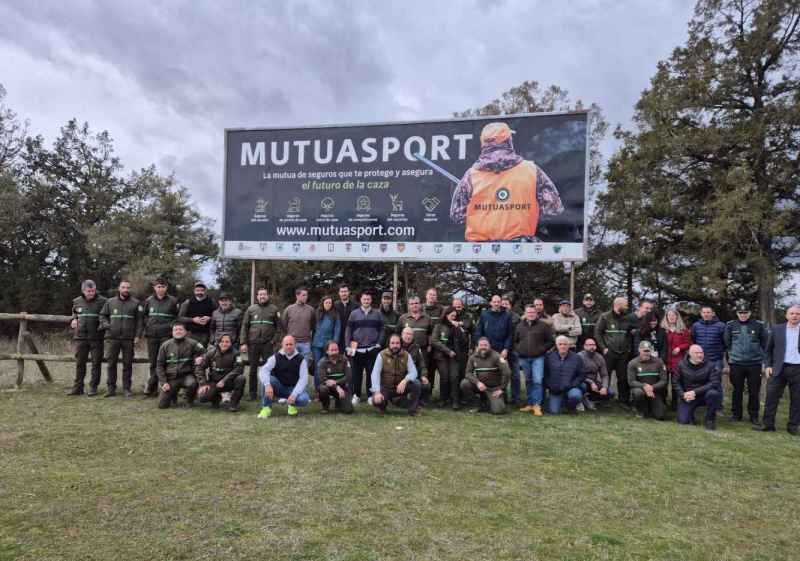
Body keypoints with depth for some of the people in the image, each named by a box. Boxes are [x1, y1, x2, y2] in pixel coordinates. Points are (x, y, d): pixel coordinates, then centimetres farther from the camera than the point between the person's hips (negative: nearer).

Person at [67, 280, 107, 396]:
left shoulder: (102, 301, -3)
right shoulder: (77, 302, 8)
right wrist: (73, 320, 5)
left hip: (96, 337, -3)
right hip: (80, 337, 3)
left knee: (96, 363, 3)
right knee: (79, 363, 8)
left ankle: (93, 387, 11)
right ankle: (77, 387, 16)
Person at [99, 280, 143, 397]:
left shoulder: (135, 303, 5)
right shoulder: (110, 302, 10)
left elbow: (139, 320, 2)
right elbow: (102, 315, 16)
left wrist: (137, 336, -5)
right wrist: (106, 325, -3)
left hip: (128, 339, -1)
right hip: (113, 338, 1)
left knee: (128, 364, 3)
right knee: (111, 363, 4)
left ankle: (127, 388, 11)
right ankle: (110, 387, 13)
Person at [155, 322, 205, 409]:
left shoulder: (192, 343, -2)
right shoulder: (165, 345, 3)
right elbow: (159, 365, 7)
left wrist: (200, 358, -20)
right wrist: (163, 382, -2)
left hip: (186, 375, -2)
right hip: (171, 378, 2)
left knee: (192, 383, -37)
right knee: (162, 405, -9)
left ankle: (190, 401, -3)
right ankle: (173, 394, 27)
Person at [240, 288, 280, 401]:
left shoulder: (273, 309, 7)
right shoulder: (251, 309, 9)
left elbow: (279, 326, 9)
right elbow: (244, 326, 7)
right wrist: (243, 343, 0)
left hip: (268, 344, -1)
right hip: (253, 343, 1)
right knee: (253, 369, 7)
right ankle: (253, 394, 16)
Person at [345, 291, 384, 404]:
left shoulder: (377, 314, 6)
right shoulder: (354, 313, 5)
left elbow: (381, 330, 7)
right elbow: (349, 331, 5)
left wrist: (378, 344, -3)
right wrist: (349, 346, -2)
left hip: (372, 349, 0)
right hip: (357, 349, 0)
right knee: (357, 373, 4)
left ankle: (371, 395, 12)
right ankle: (356, 395, 16)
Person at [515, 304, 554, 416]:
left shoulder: (543, 326, 1)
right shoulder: (520, 326, 10)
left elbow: (551, 341, 3)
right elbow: (515, 341, 21)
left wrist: (542, 349, -5)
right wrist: (519, 349, 6)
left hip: (538, 358, -4)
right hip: (524, 358, 4)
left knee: (537, 381, -12)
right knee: (528, 381, 11)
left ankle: (537, 405, -9)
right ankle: (530, 404, 19)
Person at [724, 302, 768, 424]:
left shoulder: (758, 325, 0)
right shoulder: (730, 325, 1)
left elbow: (765, 342, 9)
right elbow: (727, 342, 9)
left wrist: (761, 355, 6)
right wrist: (731, 354, 7)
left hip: (755, 363, 0)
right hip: (736, 363, 0)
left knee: (754, 391, 5)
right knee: (737, 390, 8)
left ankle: (754, 415, 17)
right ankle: (736, 414, 19)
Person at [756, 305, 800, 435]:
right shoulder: (777, 329, 6)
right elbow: (769, 349, 10)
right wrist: (768, 365, 1)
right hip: (779, 369, 1)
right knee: (771, 397, 0)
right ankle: (768, 424, 7)